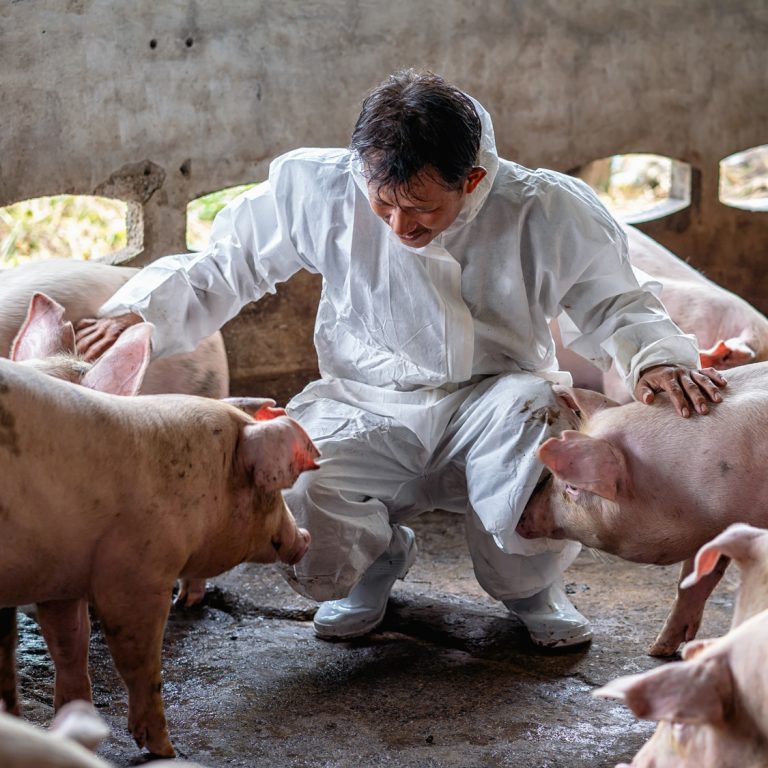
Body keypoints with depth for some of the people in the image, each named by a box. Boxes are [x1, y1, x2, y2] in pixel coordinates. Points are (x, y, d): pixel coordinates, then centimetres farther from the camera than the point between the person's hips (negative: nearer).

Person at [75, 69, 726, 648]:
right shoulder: (320, 190, -11)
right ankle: (378, 557, 14)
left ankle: (528, 581, -1)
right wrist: (140, 312, -14)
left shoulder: (547, 211, -13)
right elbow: (226, 265, 2)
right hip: (367, 413, 1)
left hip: (492, 403, 0)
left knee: (535, 409, -37)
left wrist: (654, 356, -23)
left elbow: (612, 303, 0)